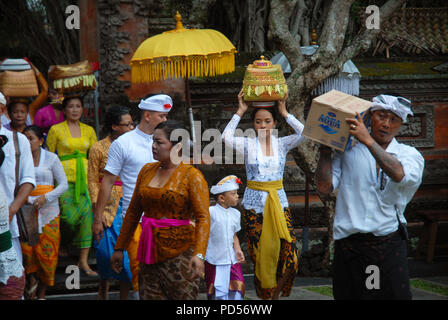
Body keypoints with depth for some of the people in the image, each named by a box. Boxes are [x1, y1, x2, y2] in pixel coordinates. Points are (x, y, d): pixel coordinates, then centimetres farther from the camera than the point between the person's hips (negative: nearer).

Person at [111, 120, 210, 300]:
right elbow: (133, 212, 18)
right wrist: (119, 248, 17)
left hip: (179, 253, -5)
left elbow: (203, 217, -15)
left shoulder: (192, 176, -7)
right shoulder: (147, 171, 11)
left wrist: (199, 254, -28)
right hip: (150, 251, 6)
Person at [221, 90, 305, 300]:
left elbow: (304, 134, -11)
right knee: (260, 256, -1)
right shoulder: (248, 144, 1)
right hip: (254, 205, -1)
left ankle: (277, 292, 15)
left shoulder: (282, 144, 5)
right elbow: (226, 137, -17)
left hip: (278, 202, 1)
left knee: (289, 256, -8)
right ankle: (264, 294, 14)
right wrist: (240, 112, -12)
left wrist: (285, 113, -8)